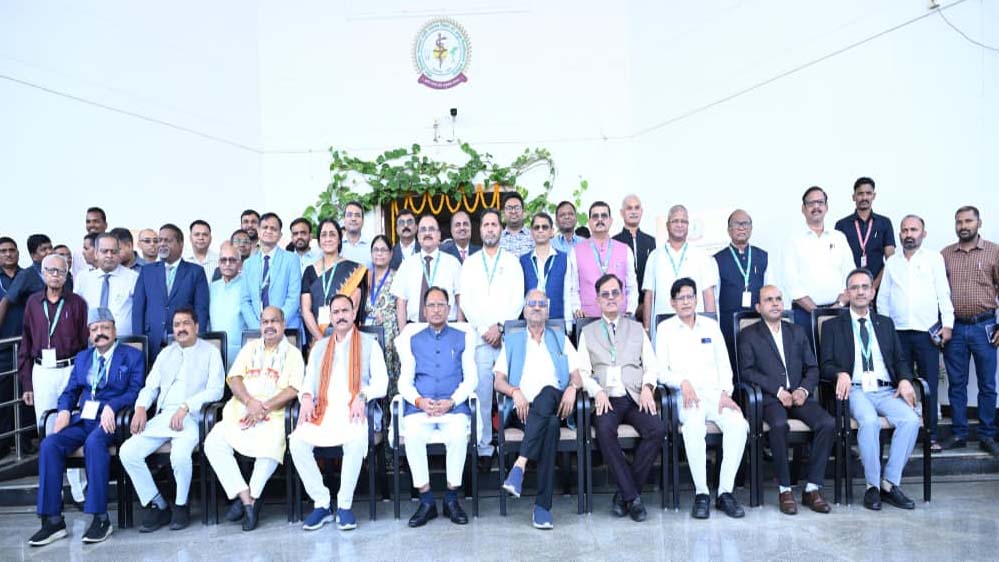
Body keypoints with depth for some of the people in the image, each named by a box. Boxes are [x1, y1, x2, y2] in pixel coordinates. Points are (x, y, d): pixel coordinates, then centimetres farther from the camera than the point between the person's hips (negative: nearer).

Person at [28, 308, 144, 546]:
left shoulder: (132, 356, 7)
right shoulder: (82, 357, 24)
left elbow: (135, 391, -4)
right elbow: (70, 391, 18)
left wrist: (111, 407, -20)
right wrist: (64, 410, -3)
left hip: (111, 420, -5)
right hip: (82, 418, 5)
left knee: (94, 442, -36)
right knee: (49, 444, -23)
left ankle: (100, 518, -29)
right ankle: (53, 520, -17)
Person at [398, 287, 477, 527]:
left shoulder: (463, 338, 17)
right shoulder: (413, 341, 20)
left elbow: (470, 378, 9)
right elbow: (404, 381, 12)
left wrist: (452, 401, -9)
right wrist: (418, 401, -9)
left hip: (453, 406, -1)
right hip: (419, 406, 1)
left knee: (459, 434, -33)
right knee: (412, 435, -31)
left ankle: (452, 499, -16)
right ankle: (426, 501, -18)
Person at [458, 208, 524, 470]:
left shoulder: (512, 262, 12)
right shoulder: (470, 263, 14)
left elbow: (517, 299, 3)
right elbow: (466, 301, 6)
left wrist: (500, 326, -8)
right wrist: (483, 330, -5)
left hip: (508, 337, 0)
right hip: (479, 338, 1)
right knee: (482, 396, -3)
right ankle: (484, 449, 4)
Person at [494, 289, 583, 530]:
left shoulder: (561, 339, 25)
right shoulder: (511, 340, 22)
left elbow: (577, 377, 14)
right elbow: (499, 381, 10)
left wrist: (572, 388, -10)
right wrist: (515, 392, -12)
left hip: (553, 405, 1)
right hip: (523, 410, 0)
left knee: (547, 392, -38)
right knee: (551, 425, -36)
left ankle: (520, 464, -42)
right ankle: (544, 505, -36)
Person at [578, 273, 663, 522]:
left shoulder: (637, 329, 21)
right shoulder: (588, 332, 16)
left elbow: (651, 366, 13)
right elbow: (583, 371, 7)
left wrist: (647, 386, -8)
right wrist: (598, 392, -12)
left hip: (635, 398, 2)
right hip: (606, 399, -1)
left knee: (658, 429, -28)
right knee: (605, 430, -34)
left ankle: (624, 493, -15)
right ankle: (632, 496, -23)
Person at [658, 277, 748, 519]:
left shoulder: (711, 326, 18)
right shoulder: (665, 328, 10)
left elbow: (724, 364, 13)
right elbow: (662, 370, 3)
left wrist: (725, 392, -4)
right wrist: (682, 382, -16)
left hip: (715, 392, 3)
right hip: (687, 396, -3)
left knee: (738, 424, -28)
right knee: (694, 424, -36)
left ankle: (725, 491, -19)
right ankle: (701, 492, -25)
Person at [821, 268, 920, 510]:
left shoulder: (886, 323, 22)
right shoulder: (832, 325, 12)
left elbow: (899, 360, 16)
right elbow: (825, 365, 4)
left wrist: (905, 380, -5)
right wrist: (841, 373, -19)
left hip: (886, 390, 3)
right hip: (855, 390, -3)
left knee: (911, 420, -26)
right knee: (869, 421, -33)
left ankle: (889, 483, -14)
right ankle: (872, 486, -17)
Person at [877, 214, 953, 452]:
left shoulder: (934, 259, 7)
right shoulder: (891, 262, 12)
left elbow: (943, 293, 2)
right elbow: (883, 298, 13)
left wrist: (947, 324, -6)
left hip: (927, 332, -2)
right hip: (897, 332, 2)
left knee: (930, 385, 0)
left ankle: (931, 435, 7)